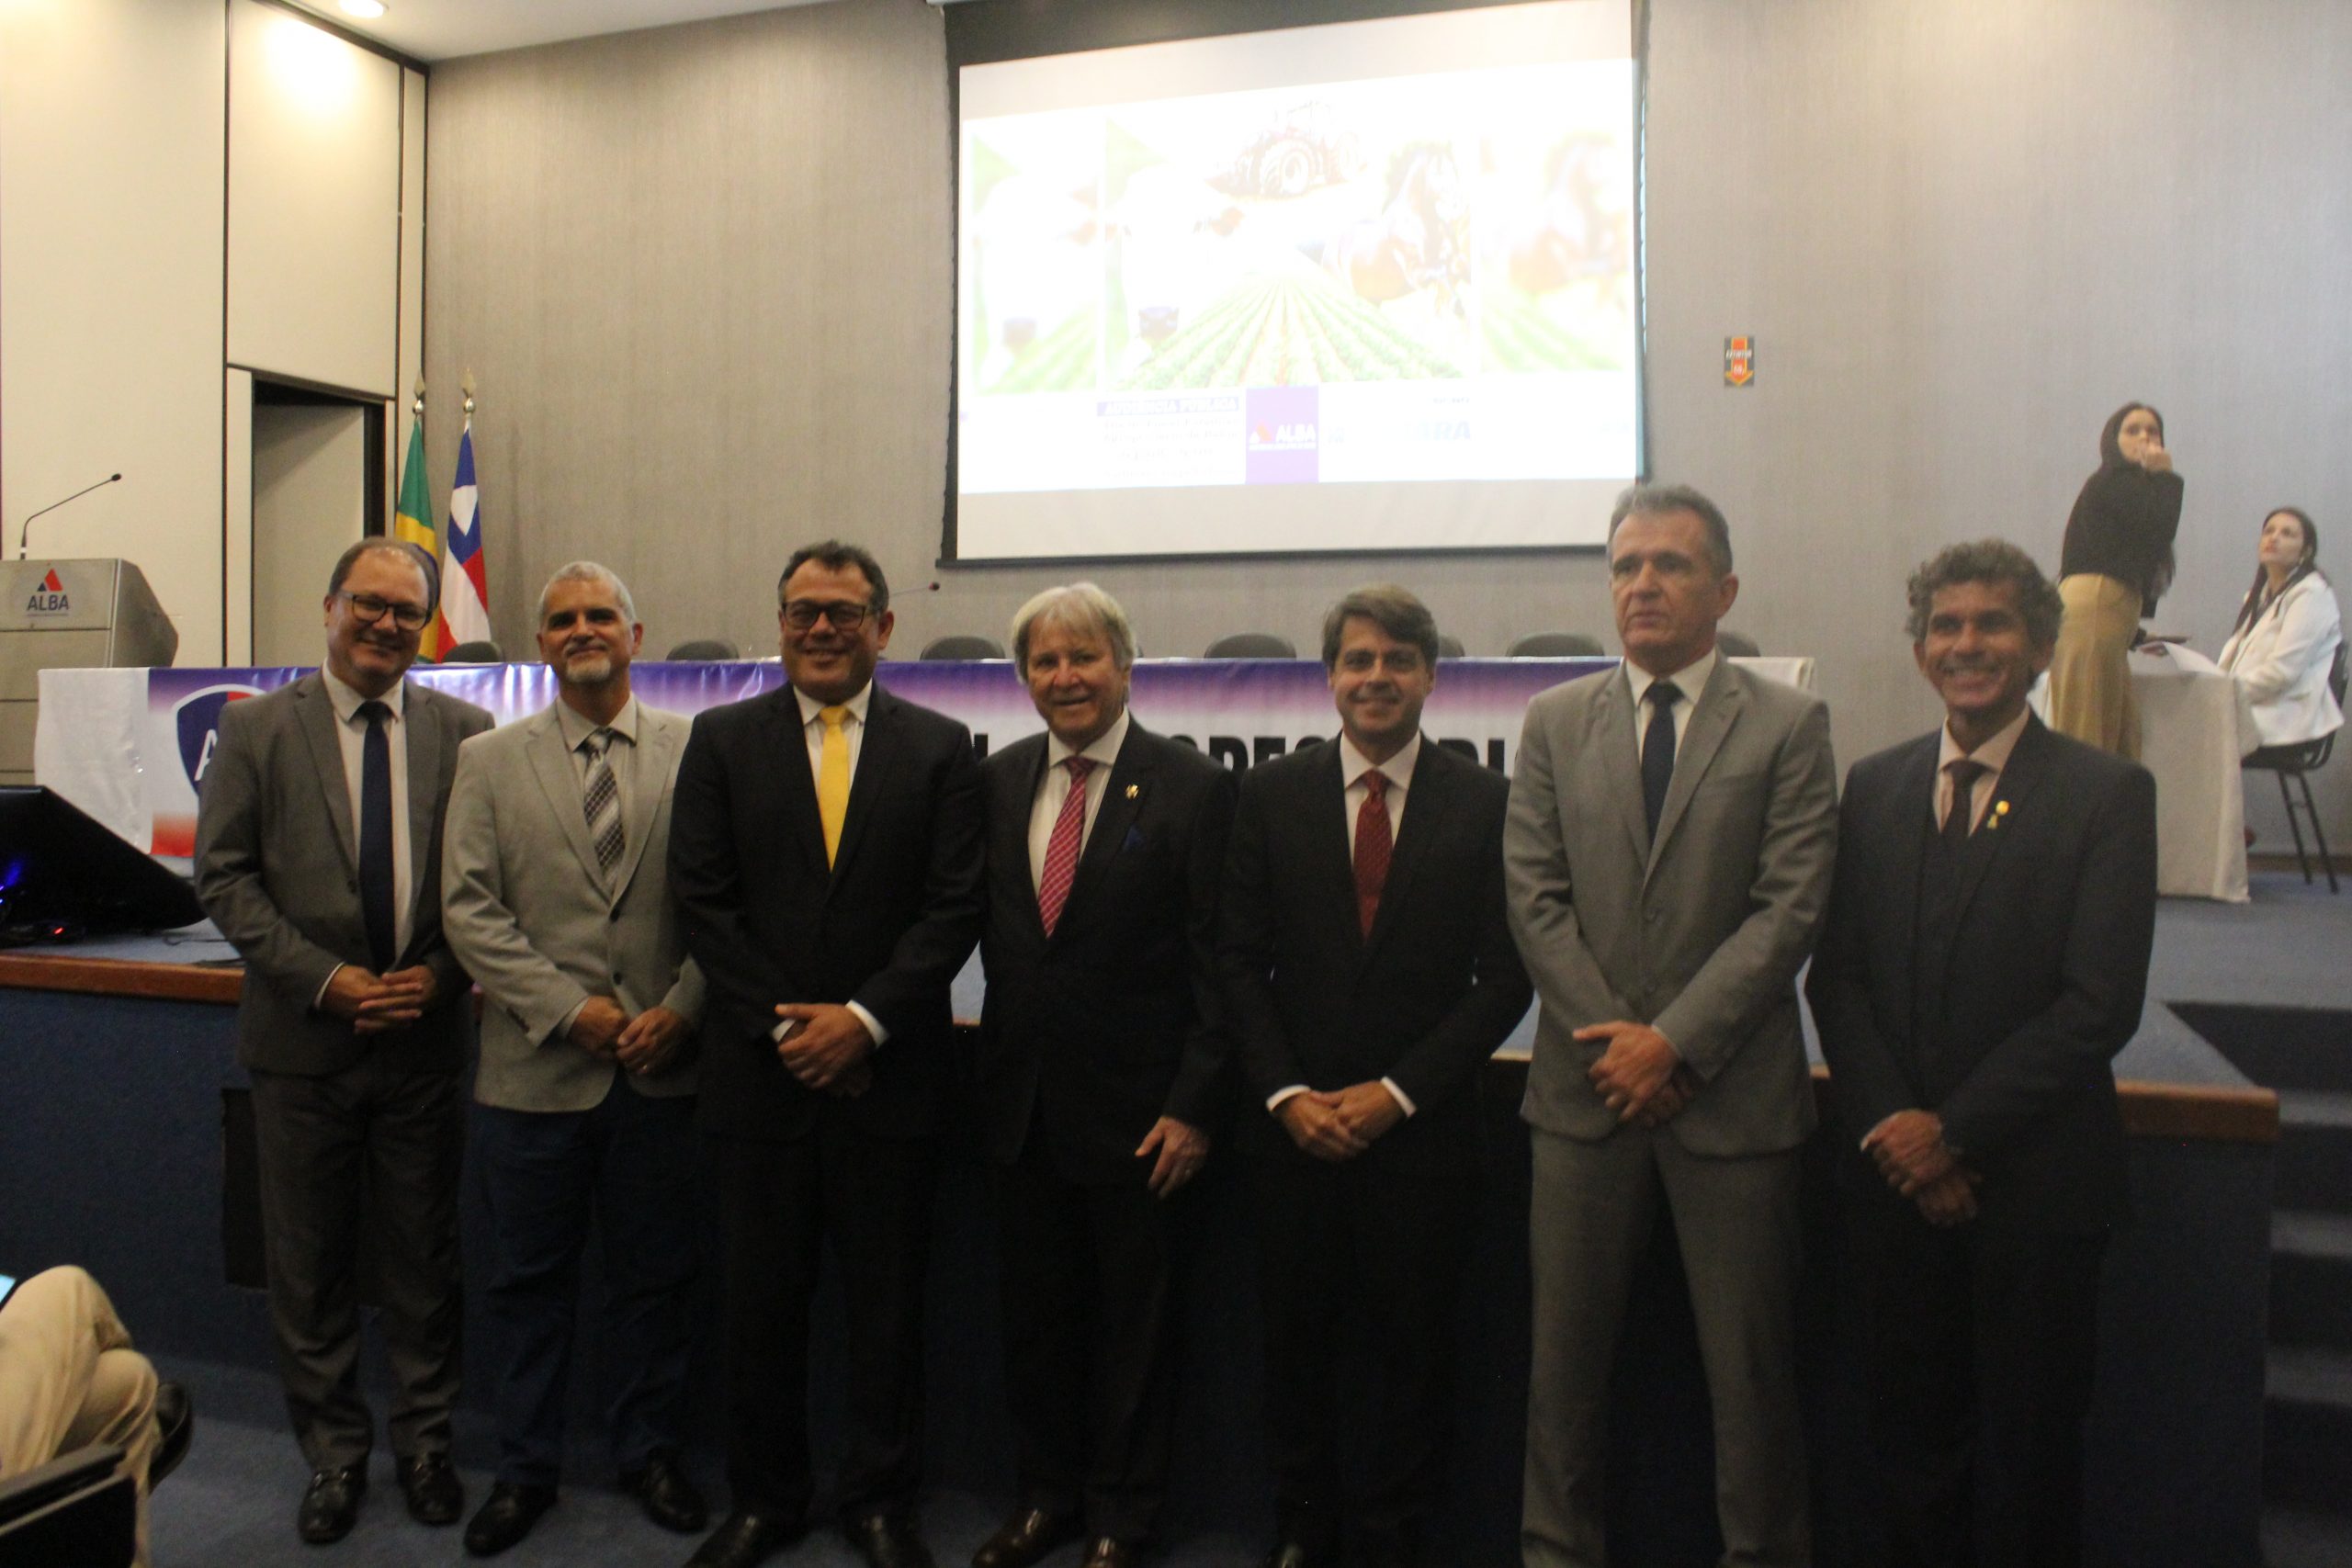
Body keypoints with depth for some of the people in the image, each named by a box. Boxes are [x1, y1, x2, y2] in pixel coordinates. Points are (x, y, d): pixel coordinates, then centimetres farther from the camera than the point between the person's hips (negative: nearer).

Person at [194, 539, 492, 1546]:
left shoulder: (464, 733, 2)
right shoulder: (256, 728, 1)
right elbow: (223, 875, -3)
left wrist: (441, 972, -11)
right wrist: (326, 979, -12)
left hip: (425, 1037, 0)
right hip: (303, 1037, 0)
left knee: (425, 1255, 11)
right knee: (309, 1260, 10)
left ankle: (423, 1440, 28)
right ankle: (333, 1452, 27)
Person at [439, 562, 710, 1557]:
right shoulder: (489, 761, 4)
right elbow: (469, 909, -2)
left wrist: (681, 1008, -11)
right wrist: (568, 1008, -12)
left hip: (661, 1068, 0)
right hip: (535, 1069, 1)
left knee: (654, 1278, 12)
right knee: (529, 1283, 12)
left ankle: (650, 1454, 30)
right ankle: (525, 1468, 30)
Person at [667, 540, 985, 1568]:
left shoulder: (939, 748, 3)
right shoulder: (722, 740, 5)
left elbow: (955, 907, -3)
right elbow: (702, 898, -1)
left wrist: (864, 1018, -13)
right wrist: (785, 1026, -9)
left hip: (889, 1073, 0)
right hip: (760, 1070, 1)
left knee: (887, 1301, 9)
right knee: (762, 1300, 11)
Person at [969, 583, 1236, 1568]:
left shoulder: (1190, 786, -8)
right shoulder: (998, 781, 6)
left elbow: (1218, 962, -10)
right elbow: (992, 930, 10)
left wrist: (1194, 1105, -13)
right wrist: (996, 1067, 2)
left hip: (1135, 1107, -4)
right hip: (1022, 1099, 4)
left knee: (1134, 1322, 10)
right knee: (1036, 1312, 16)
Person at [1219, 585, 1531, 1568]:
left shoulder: (1484, 804, -1)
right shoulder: (1271, 795, 3)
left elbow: (1505, 977, -4)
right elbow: (1241, 960, 2)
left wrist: (1396, 1093, -10)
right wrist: (1287, 1094, -8)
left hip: (1420, 1126, -1)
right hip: (1294, 1123, 2)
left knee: (1411, 1352, 10)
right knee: (1296, 1341, 12)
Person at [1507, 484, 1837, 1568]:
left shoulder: (1788, 725, 0)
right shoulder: (1555, 722, 7)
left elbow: (1789, 908, -8)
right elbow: (1534, 898, 1)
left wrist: (1675, 1042, -14)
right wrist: (1612, 1041, -9)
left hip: (1734, 1094, -2)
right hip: (1587, 1087, 2)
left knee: (1750, 1365, 9)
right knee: (1564, 1355, 11)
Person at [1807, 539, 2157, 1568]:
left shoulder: (2108, 794, -5)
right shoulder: (1873, 786, 7)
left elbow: (2101, 1004, -12)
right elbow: (1835, 977, 4)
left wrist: (1954, 1131, -14)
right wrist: (1887, 1126, -8)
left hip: (2034, 1177, -3)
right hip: (1896, 1173, 3)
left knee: (2027, 1447, 10)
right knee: (1910, 1434, 14)